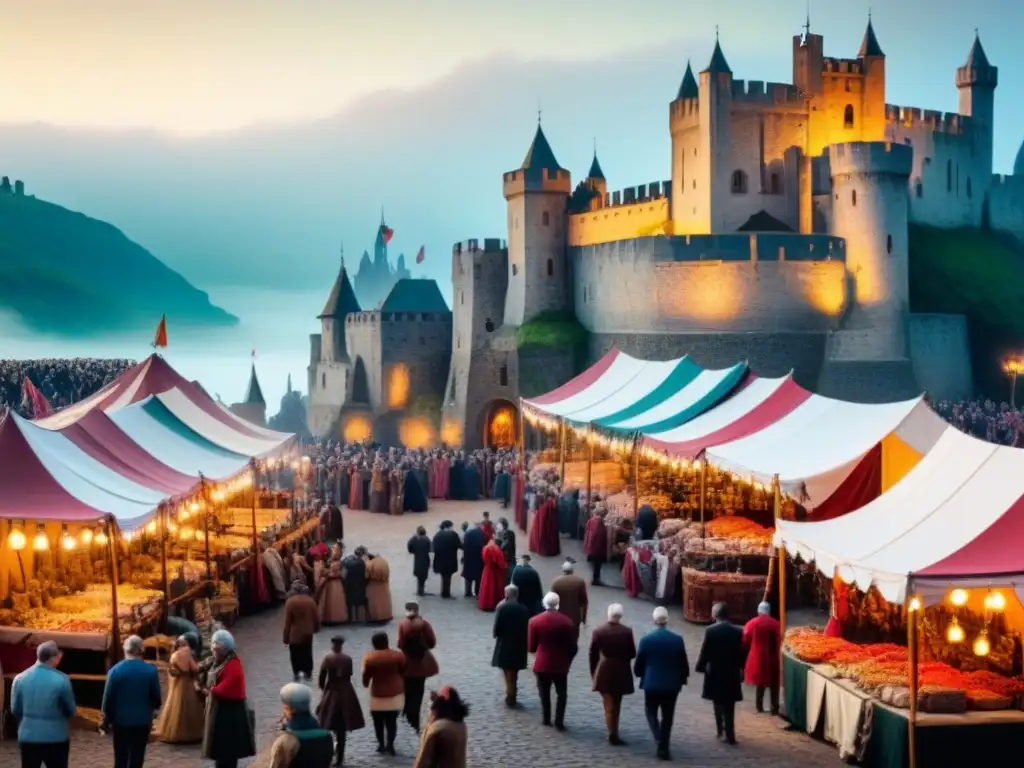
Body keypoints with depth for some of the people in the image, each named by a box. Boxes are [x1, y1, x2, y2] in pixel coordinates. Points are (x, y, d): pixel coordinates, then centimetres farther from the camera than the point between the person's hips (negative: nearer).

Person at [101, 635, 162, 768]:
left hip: (121, 720, 0)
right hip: (142, 721, 0)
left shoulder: (115, 670, -8)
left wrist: (106, 720, 9)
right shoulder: (151, 670, -7)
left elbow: (108, 698, -5)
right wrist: (152, 708, 21)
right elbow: (156, 698, -2)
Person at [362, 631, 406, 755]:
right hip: (395, 693, 1)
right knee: (392, 721, 10)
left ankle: (381, 745, 19)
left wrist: (366, 685, 20)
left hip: (378, 695, -1)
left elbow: (366, 676, -1)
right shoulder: (398, 655, -6)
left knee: (378, 721, 15)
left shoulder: (369, 658, -8)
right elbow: (404, 673, 3)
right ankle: (390, 745, 9)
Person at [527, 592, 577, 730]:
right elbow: (572, 646, -4)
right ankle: (559, 721, 9)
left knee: (544, 693, 16)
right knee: (561, 693, 13)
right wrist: (568, 660, 13)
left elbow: (531, 647, -4)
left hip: (542, 664, 0)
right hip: (560, 664, 0)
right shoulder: (566, 621, -10)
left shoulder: (534, 621, -10)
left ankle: (546, 719, 22)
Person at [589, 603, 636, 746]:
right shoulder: (627, 632, -11)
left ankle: (613, 734, 4)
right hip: (621, 673, 0)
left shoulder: (598, 631, -9)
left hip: (604, 673, 0)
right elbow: (632, 653, -4)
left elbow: (593, 654, -4)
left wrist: (593, 673, 9)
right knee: (616, 705, 16)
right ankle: (613, 734, 24)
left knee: (609, 705, 9)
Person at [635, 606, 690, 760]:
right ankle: (663, 748, 12)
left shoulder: (646, 639, -10)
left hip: (652, 683, -1)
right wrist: (682, 679, 15)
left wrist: (640, 674, 18)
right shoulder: (677, 639, -8)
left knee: (651, 712, 15)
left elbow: (639, 663, -3)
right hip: (671, 684, 1)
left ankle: (659, 741, -8)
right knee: (667, 716, 12)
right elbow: (683, 663, -2)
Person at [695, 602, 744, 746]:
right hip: (732, 673, 1)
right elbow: (742, 653, 2)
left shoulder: (710, 631, -12)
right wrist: (740, 669, 17)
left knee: (718, 703, 16)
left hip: (714, 672, -1)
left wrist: (700, 667, 5)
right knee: (729, 705, 6)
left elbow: (705, 652, -10)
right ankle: (729, 734, 2)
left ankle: (721, 730, 19)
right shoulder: (738, 631, -4)